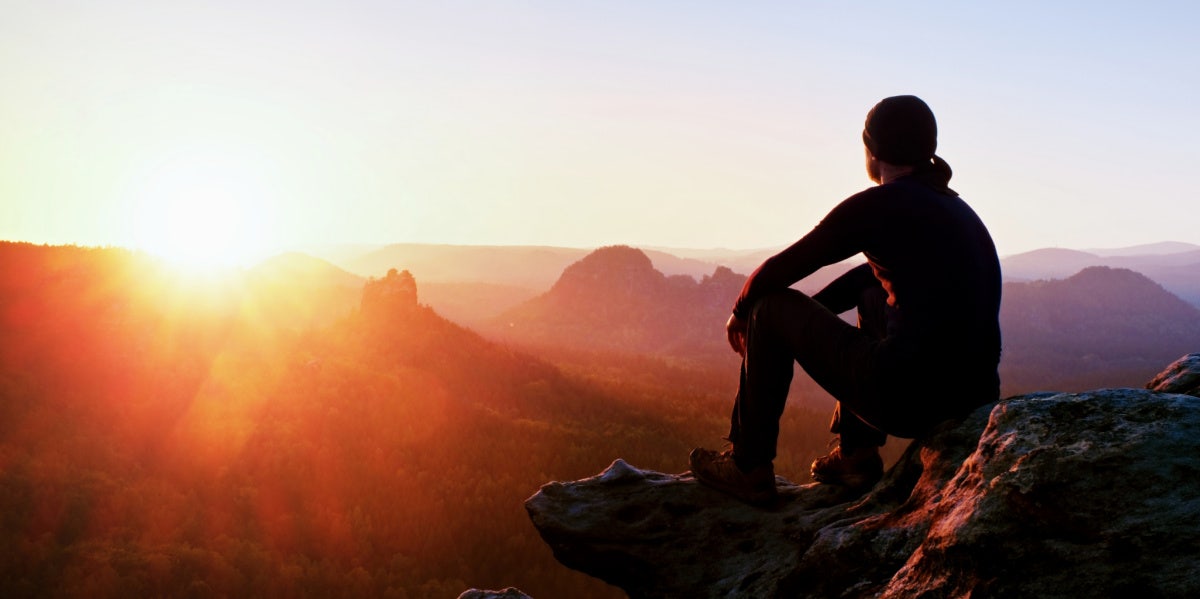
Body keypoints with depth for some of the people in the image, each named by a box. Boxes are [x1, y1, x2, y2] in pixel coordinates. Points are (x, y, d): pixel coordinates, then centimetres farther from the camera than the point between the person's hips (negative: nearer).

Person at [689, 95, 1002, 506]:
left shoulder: (878, 204, -5)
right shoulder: (957, 209, 18)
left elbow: (782, 269, 2)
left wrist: (740, 311, 22)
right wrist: (806, 318, 34)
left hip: (909, 399, -8)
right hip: (976, 392, 8)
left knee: (771, 307, 11)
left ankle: (748, 468, 18)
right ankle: (857, 453, 31)